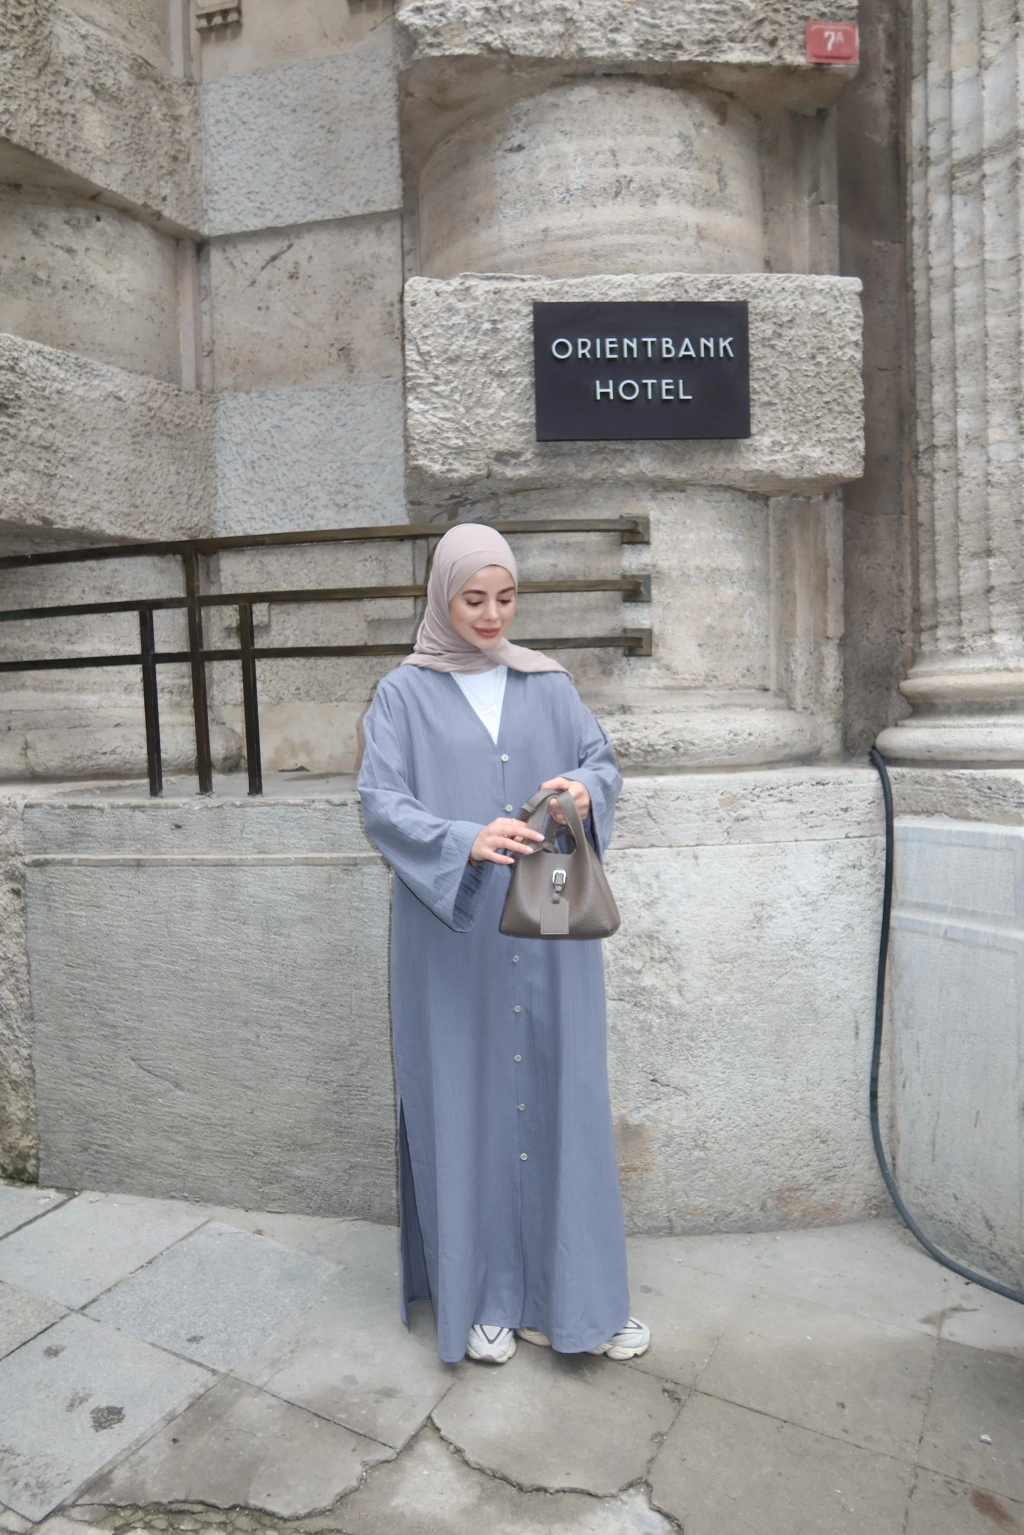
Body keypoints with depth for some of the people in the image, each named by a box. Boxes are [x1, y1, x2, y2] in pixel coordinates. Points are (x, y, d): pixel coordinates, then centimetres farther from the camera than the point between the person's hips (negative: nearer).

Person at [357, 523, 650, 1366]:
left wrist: (584, 788, -17)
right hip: (453, 937, -2)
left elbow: (606, 760, 8)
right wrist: (465, 841, -27)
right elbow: (381, 802, -9)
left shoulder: (549, 685, 10)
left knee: (562, 1095, 7)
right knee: (468, 1100, 6)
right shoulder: (403, 694, 0)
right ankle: (483, 1295, 24)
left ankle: (573, 1295, 23)